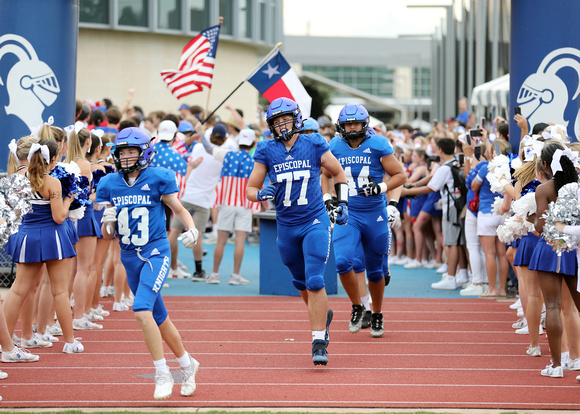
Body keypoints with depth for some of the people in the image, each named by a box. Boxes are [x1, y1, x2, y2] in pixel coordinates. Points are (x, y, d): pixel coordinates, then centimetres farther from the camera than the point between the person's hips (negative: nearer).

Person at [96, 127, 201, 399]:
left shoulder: (157, 179, -6)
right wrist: (108, 223, -15)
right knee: (159, 319, 14)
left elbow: (179, 210, 4)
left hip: (155, 253, -5)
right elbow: (107, 236, 8)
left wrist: (192, 230, -15)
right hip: (130, 257, 5)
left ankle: (163, 375, -14)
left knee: (142, 311, -23)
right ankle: (187, 364, 35)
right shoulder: (109, 185, 5)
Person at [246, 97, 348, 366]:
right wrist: (262, 194, -19)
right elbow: (251, 189, 2)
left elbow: (338, 174, 11)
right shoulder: (267, 152, -2)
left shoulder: (314, 146, -4)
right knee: (301, 282, 16)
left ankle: (319, 341, -12)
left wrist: (343, 204, 3)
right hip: (286, 226, 3)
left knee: (314, 281, -15)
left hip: (315, 222, -3)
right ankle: (322, 315, 45)